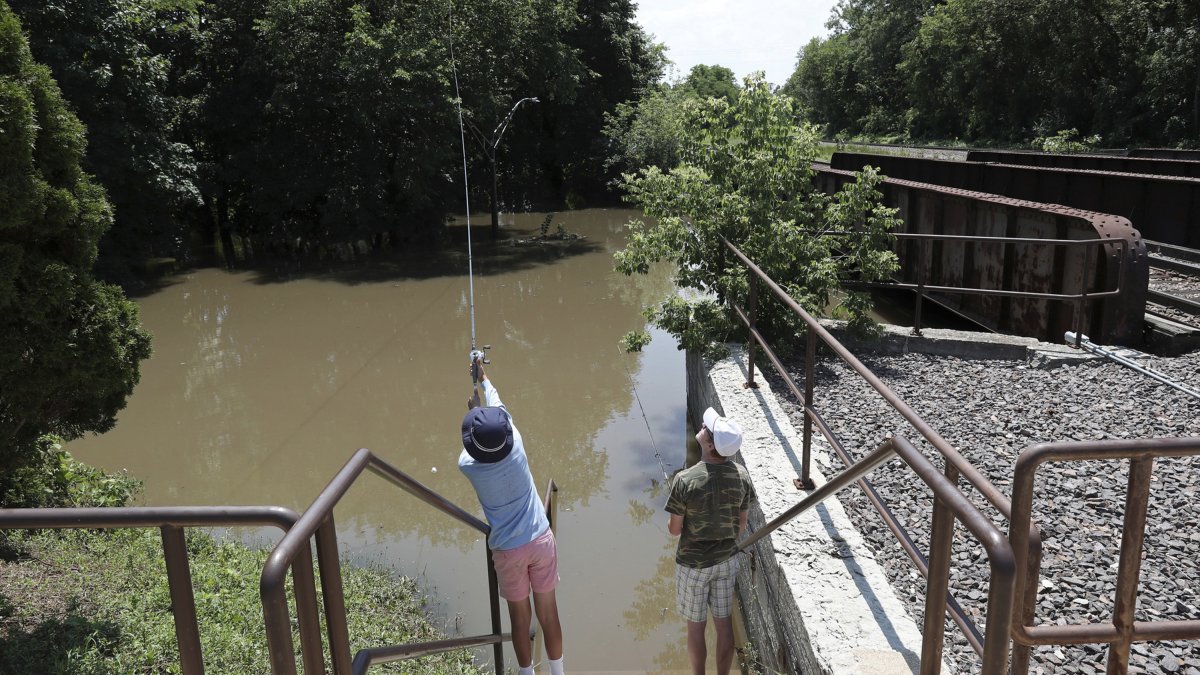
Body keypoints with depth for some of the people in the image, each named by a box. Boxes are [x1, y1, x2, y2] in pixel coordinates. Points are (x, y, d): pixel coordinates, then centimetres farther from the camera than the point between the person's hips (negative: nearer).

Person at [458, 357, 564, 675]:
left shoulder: (469, 467, -17)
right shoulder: (516, 448, -15)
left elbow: (469, 449, 11)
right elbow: (499, 408, 5)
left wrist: (473, 412, 23)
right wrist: (483, 377, 20)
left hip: (508, 550, -1)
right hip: (541, 540, 1)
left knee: (520, 616, 15)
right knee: (548, 612, 14)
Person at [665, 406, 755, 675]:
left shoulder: (685, 480, -27)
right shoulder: (741, 475, -13)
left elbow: (674, 529, -16)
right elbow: (741, 524, 0)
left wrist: (672, 524, 7)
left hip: (693, 563, -4)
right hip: (727, 559, 4)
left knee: (696, 626, 14)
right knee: (724, 623, 18)